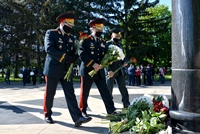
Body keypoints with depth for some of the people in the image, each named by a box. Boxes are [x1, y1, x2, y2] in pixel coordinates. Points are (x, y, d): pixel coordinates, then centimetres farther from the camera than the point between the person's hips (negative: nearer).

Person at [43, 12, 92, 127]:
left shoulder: (71, 37, 14)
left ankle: (78, 118, -10)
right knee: (50, 94, 7)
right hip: (53, 69, -4)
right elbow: (49, 49, -18)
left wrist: (73, 59, -13)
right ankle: (47, 114, 26)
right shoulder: (51, 33, -3)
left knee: (70, 94, -3)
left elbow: (74, 52, 12)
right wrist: (65, 58, -22)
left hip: (66, 70, 4)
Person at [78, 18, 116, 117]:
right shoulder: (86, 40, -4)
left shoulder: (103, 42, 15)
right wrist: (93, 64, -21)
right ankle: (83, 110, 24)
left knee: (105, 92, 3)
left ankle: (111, 111, 7)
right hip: (87, 71, -5)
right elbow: (81, 54, -15)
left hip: (100, 72, 5)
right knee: (84, 93, 7)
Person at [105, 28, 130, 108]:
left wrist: (123, 62, 1)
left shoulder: (120, 45, 14)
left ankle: (126, 104, 14)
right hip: (111, 71, -6)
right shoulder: (107, 44, -6)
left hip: (119, 71, 6)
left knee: (123, 88, 7)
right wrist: (109, 70, -20)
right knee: (109, 89, 4)